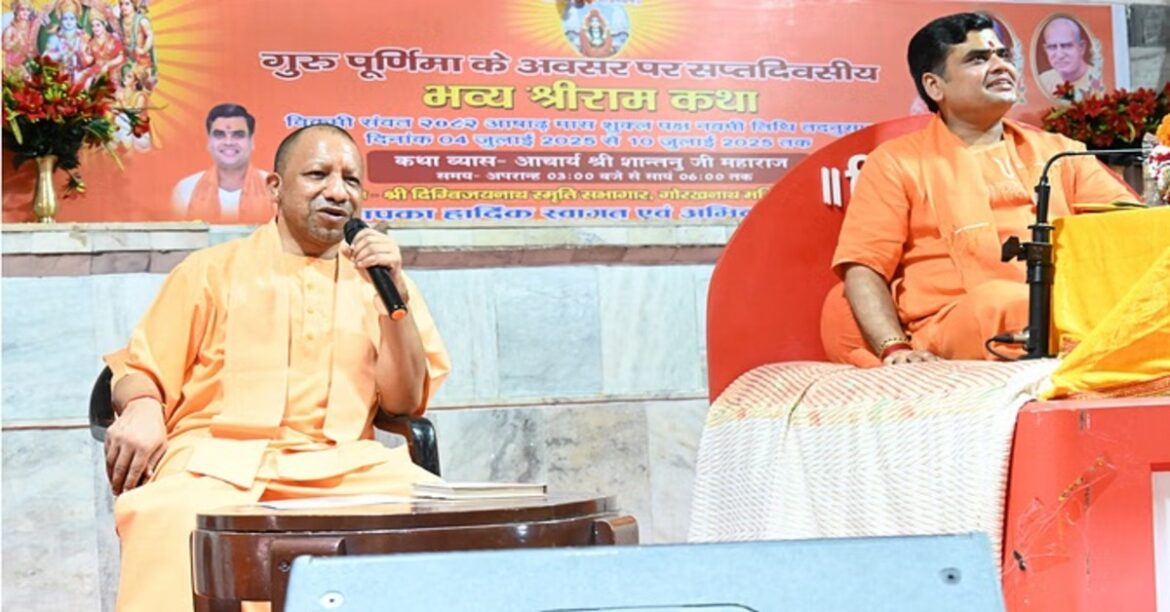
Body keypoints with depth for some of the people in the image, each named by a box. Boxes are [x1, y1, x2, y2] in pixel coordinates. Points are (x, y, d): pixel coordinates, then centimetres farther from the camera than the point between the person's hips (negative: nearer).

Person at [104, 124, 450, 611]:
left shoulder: (378, 280, 18)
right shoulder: (211, 271, 15)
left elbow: (404, 401, 9)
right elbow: (139, 369, 12)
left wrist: (394, 295, -3)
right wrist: (142, 408, -13)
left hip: (340, 464, 2)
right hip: (217, 457, -2)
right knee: (170, 519, -37)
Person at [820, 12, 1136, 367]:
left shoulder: (1058, 152, 26)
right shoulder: (897, 163, 14)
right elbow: (863, 269, 5)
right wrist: (895, 349, -14)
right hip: (953, 327, -2)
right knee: (998, 300, -37)